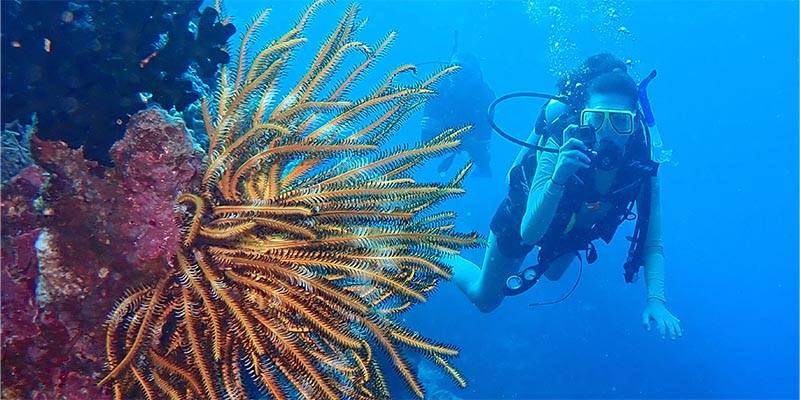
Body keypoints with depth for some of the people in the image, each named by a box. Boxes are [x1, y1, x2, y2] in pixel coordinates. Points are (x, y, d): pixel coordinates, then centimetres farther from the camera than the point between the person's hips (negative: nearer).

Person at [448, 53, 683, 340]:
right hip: (519, 223, -4)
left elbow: (652, 243, -27)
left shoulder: (642, 165, -33)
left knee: (553, 275, 37)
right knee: (485, 300, 14)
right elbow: (528, 233, -48)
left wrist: (656, 300, -42)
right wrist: (558, 177, -64)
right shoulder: (561, 149, -43)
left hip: (572, 233, 4)